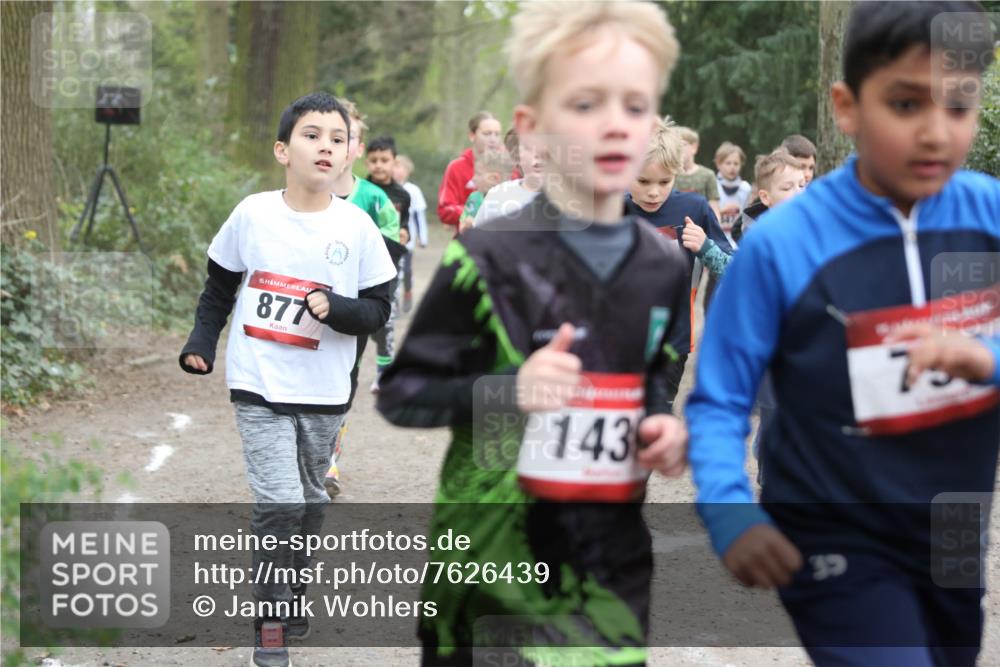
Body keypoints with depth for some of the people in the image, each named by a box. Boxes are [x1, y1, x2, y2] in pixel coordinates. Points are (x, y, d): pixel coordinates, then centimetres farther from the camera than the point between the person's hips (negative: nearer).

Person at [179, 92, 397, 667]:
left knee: (310, 501, 15)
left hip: (324, 393, 2)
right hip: (259, 386, -2)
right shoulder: (252, 214, -5)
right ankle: (271, 617, 4)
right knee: (279, 502, -11)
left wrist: (335, 309, -21)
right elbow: (219, 285, 10)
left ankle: (294, 596, 35)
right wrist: (202, 342, 1)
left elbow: (377, 311, -2)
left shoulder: (356, 226, -6)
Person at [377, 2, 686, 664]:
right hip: (498, 554, -4)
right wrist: (507, 389, -21)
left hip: (614, 558, 5)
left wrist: (665, 428, 0)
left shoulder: (664, 266, 5)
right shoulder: (489, 258, -11)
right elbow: (400, 394, -6)